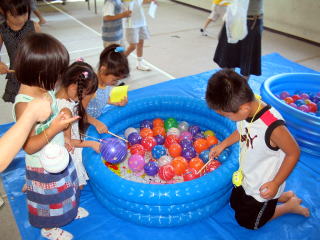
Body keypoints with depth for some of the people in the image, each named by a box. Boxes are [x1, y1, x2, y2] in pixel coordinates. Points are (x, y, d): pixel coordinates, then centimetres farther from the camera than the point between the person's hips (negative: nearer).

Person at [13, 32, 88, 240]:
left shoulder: (45, 90, -9)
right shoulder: (24, 105, -34)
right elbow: (29, 146, -30)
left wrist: (64, 116, -6)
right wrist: (54, 129, -35)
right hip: (43, 166, -7)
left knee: (65, 189, 31)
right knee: (49, 198, 19)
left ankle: (69, 210, 59)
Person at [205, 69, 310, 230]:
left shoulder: (272, 126, -40)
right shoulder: (246, 108, -18)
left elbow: (294, 152, -25)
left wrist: (276, 184, -21)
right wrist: (222, 145, 6)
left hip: (263, 187, -7)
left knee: (247, 222, 16)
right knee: (235, 204, 29)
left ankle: (290, 205, 29)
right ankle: (283, 196, 33)